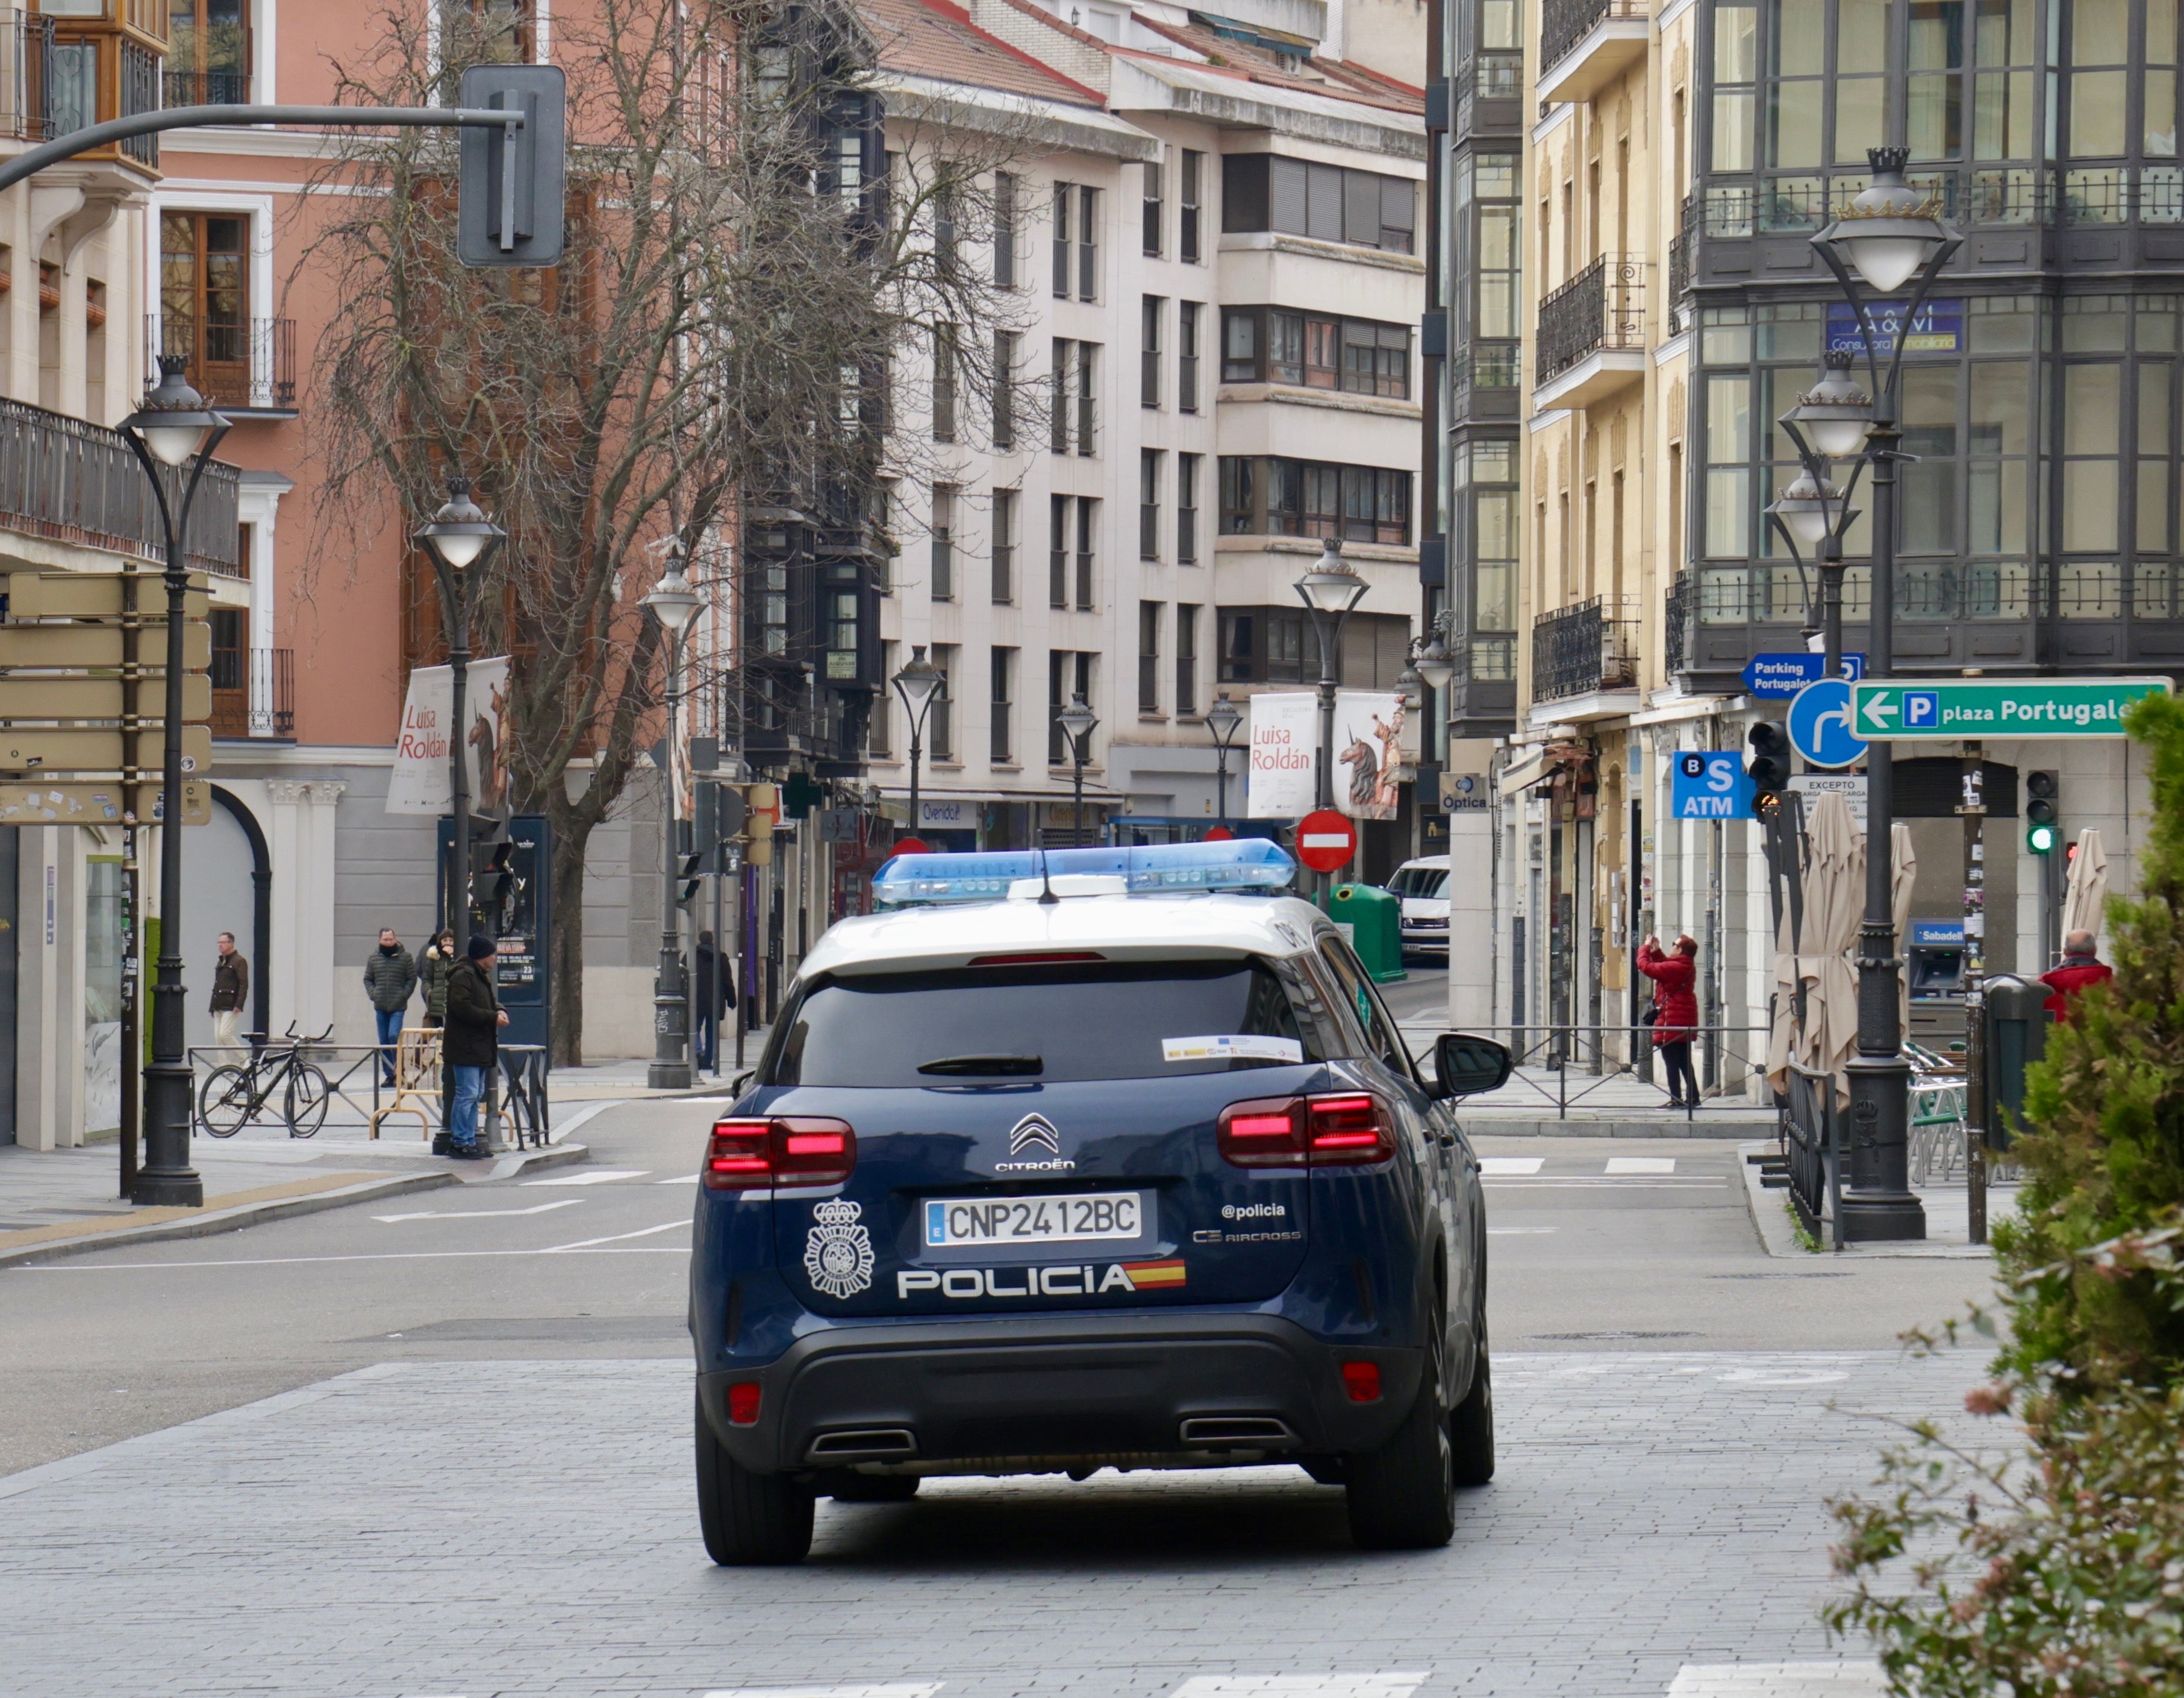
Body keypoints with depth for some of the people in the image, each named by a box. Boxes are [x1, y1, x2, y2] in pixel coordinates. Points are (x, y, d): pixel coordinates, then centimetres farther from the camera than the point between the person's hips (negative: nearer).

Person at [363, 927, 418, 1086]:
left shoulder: (405, 957, -1)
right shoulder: (373, 958, 7)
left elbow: (412, 979, 1)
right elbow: (368, 979, 14)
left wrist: (404, 995, -10)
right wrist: (373, 994, -2)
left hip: (398, 1007, -4)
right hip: (380, 1007, 4)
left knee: (394, 1035, -18)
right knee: (384, 1042, 6)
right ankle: (389, 1075, 13)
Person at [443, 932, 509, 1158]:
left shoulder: (482, 977, 18)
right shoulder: (463, 977, -15)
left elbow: (490, 1002, 30)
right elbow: (463, 1008, -23)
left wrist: (500, 1011, 7)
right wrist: (493, 1018, -20)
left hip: (480, 1047, 11)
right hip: (466, 1048, -11)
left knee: (476, 1094, 13)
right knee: (467, 1093, -11)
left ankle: (469, 1140, 18)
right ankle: (460, 1142, -8)